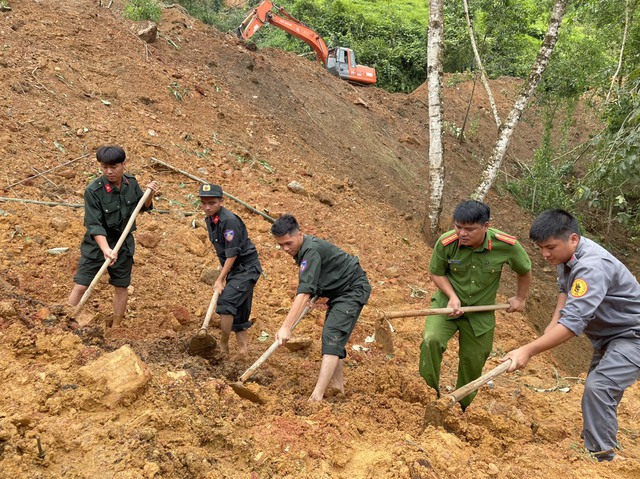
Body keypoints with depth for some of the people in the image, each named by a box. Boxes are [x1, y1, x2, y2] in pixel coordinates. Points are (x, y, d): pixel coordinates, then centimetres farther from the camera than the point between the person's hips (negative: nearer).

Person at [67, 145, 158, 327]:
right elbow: (94, 225, -23)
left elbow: (143, 207, 12)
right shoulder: (93, 190, -20)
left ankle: (116, 328, 28)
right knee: (81, 286, -3)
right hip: (97, 244, -4)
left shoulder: (131, 183, -5)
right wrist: (105, 249, -36)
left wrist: (149, 195, -9)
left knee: (121, 286, 13)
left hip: (124, 244, 4)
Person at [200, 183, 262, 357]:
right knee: (238, 313, 13)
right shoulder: (209, 220, 5)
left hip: (247, 268, -9)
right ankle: (242, 350, 21)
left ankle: (223, 346, -9)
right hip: (235, 269, 9)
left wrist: (220, 280, -20)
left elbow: (232, 254, -23)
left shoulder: (229, 221, -23)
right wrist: (222, 266, 18)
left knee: (226, 301, -21)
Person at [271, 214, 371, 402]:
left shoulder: (311, 250, -30)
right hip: (339, 291, 11)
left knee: (332, 336, -22)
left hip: (353, 289, -11)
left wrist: (286, 327, -43)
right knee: (331, 337, 15)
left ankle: (316, 397, -29)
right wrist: (311, 295, -3)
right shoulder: (302, 248, 1)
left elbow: (304, 293, -39)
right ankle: (338, 385, 27)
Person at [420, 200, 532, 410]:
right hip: (447, 303, -1)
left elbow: (524, 270, 0)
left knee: (474, 361, 12)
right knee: (431, 340, -28)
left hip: (481, 312, 1)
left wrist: (520, 298, 12)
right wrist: (452, 297, -19)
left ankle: (461, 408, 38)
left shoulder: (507, 245, -22)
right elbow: (436, 273, -4)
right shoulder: (446, 243, -23)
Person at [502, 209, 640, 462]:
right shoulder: (566, 254, -3)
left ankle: (601, 459, -19)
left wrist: (528, 350, -47)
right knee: (599, 393, 19)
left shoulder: (592, 266, -34)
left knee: (598, 387, -26)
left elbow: (573, 323, -42)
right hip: (608, 337, 10)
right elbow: (565, 287, 17)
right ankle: (590, 446, 34)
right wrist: (555, 321, 1)